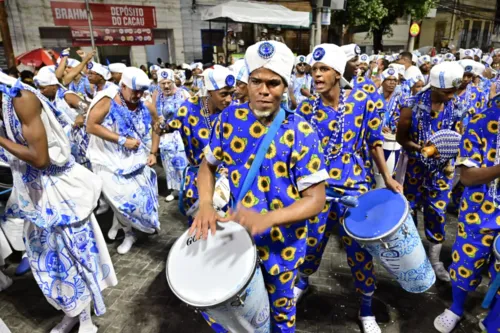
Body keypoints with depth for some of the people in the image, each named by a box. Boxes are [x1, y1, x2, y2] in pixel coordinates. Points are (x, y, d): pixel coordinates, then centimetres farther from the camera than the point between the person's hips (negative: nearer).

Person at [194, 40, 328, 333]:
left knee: (280, 308, 23)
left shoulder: (301, 132, -19)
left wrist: (267, 219, -35)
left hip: (280, 241, -2)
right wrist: (206, 206, -15)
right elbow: (208, 165, 4)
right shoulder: (229, 119, -8)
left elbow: (316, 199, -19)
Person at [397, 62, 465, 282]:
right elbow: (401, 137, -8)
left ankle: (435, 260, 22)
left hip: (442, 167, 2)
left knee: (437, 212, 6)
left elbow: (456, 134, 8)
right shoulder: (412, 106, -14)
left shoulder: (455, 106, -4)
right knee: (409, 208, 10)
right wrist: (421, 148, -23)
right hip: (414, 165, -2)